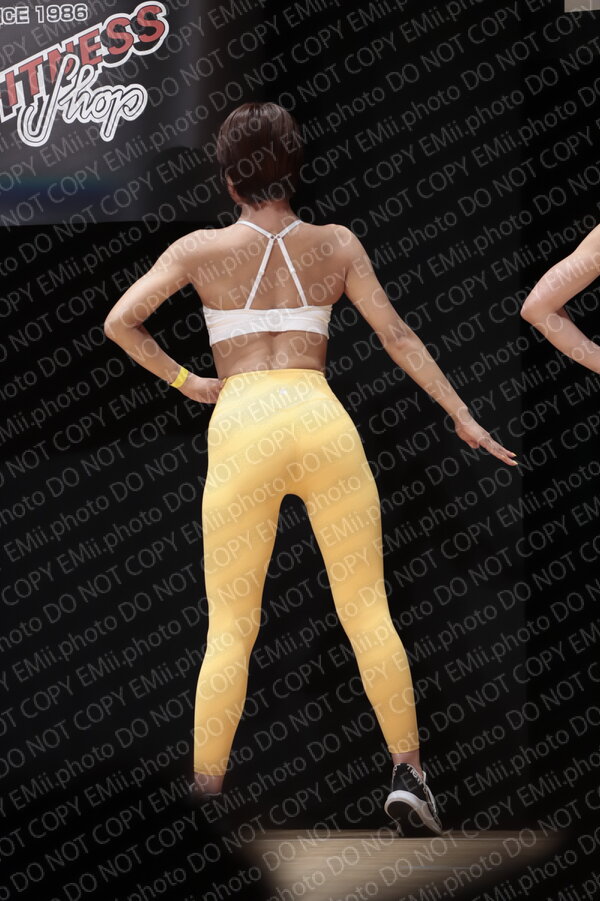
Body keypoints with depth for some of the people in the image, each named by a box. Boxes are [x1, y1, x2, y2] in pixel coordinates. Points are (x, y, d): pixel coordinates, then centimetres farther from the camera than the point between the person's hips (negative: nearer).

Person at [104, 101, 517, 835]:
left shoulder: (201, 249, 10)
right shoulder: (336, 245, 15)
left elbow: (118, 321, 3)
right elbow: (396, 335, 11)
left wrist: (184, 381, 15)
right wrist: (462, 416, 15)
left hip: (241, 427, -1)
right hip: (322, 418, 1)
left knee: (229, 628, 5)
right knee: (367, 610, 5)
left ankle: (204, 793, 3)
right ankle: (407, 770, -4)